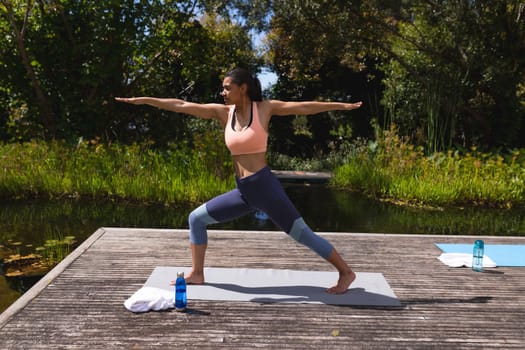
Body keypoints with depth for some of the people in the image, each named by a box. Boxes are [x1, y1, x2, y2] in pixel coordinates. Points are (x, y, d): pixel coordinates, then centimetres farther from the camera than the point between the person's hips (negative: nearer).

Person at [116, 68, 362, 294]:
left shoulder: (264, 108, -4)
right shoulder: (223, 112, 7)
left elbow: (303, 107, -8)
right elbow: (182, 106, 7)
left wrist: (341, 106, -12)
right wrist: (143, 100, 8)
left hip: (264, 186, -6)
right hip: (242, 192, 6)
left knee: (302, 233, -2)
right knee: (196, 218, 10)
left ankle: (345, 272, 14)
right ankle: (197, 274, 21)